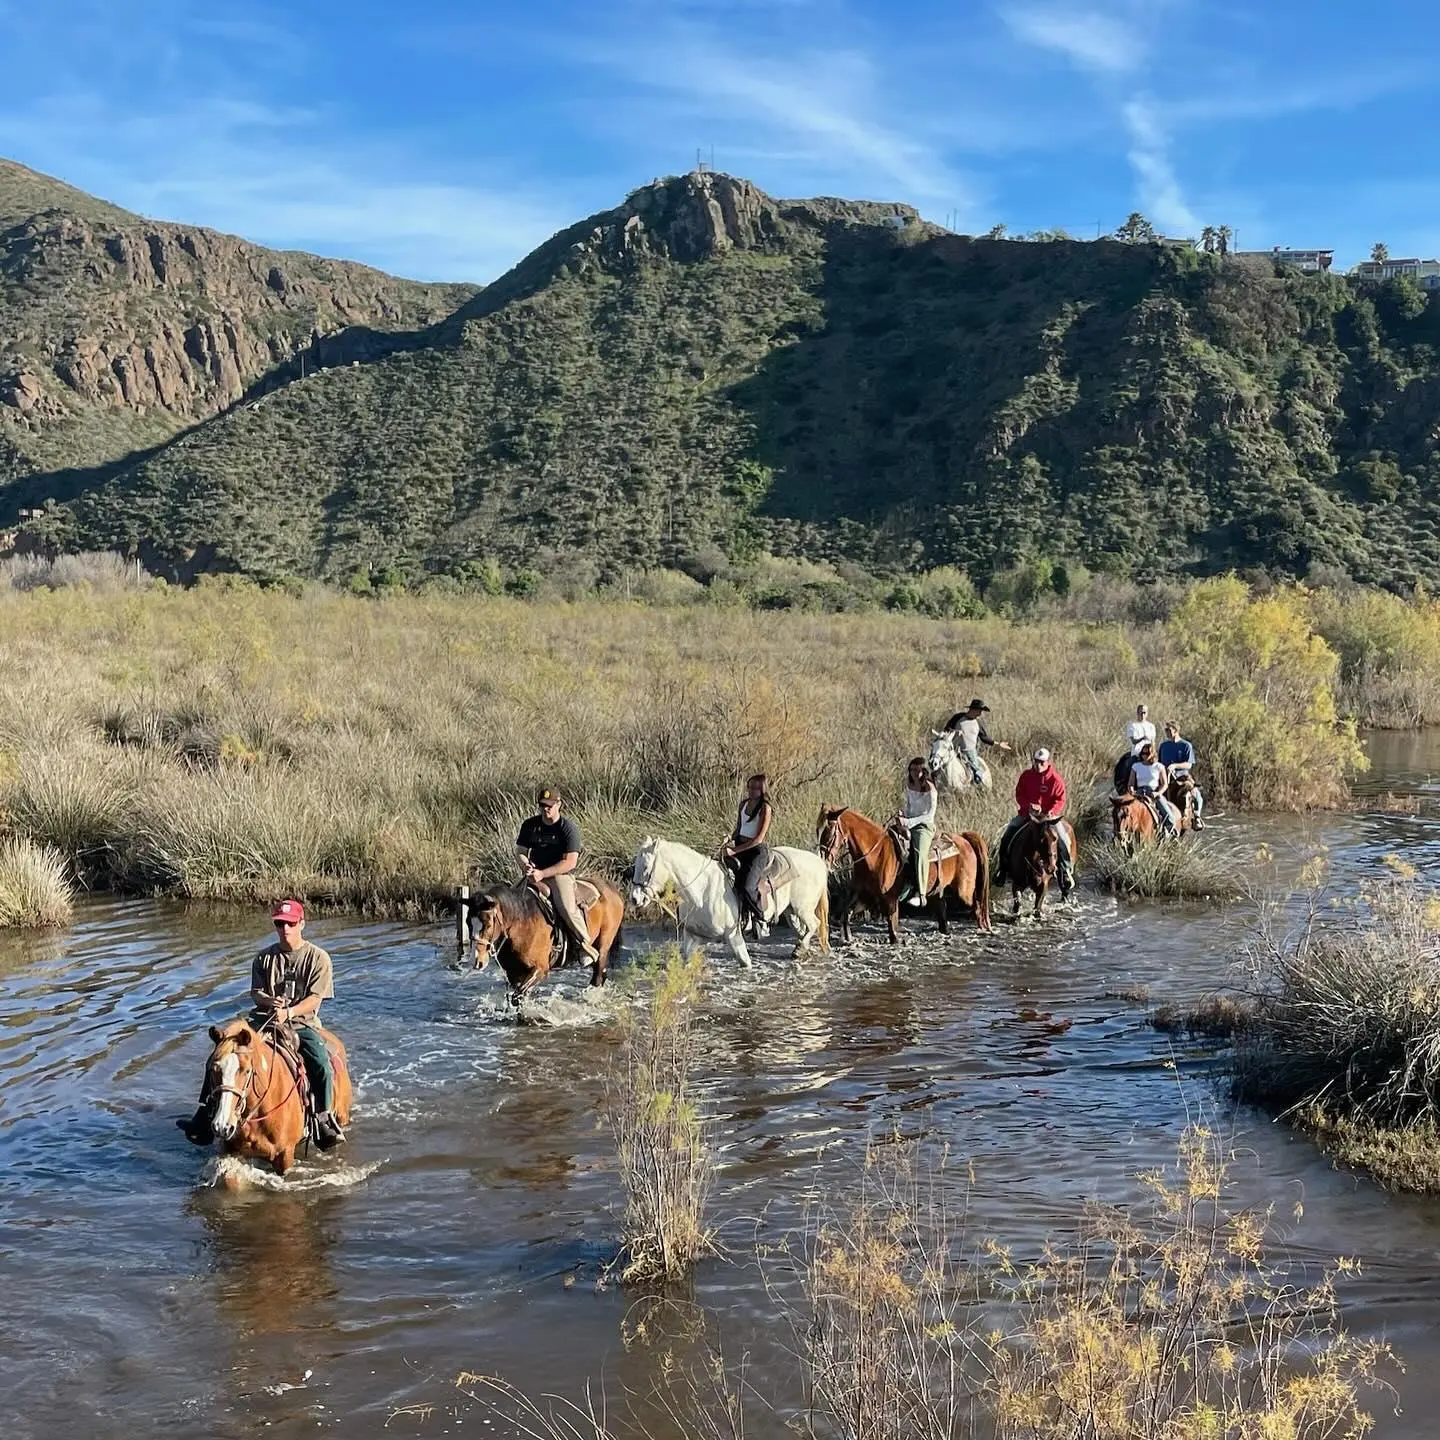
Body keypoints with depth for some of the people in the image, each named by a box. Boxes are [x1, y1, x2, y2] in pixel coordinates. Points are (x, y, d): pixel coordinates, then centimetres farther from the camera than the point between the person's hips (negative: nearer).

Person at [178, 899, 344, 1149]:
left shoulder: (318, 957, -2)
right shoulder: (265, 957, 9)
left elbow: (315, 997, -8)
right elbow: (255, 992, 8)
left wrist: (289, 1012, -23)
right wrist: (269, 1001, -16)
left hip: (303, 1023, -3)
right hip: (265, 1020, 3)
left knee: (322, 1066, -27)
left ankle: (324, 1120, -5)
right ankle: (206, 1116, -8)